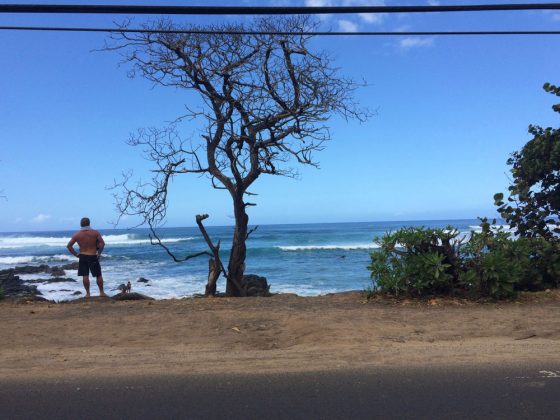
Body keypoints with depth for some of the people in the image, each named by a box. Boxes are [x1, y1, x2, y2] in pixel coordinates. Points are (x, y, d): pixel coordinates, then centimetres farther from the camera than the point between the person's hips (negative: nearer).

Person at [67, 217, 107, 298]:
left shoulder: (77, 234, 1)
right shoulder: (95, 232, -5)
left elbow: (69, 246, -1)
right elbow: (102, 243, -15)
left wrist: (76, 254, 5)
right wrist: (99, 253, -5)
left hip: (82, 257, 2)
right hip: (93, 257, -2)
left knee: (85, 276, 7)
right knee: (98, 275, 9)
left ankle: (87, 293, 11)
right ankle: (101, 292, 13)